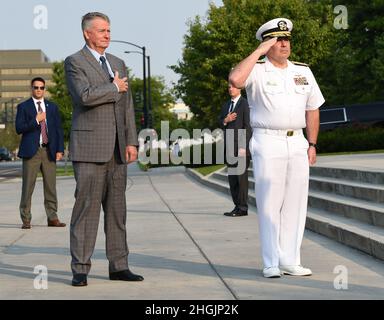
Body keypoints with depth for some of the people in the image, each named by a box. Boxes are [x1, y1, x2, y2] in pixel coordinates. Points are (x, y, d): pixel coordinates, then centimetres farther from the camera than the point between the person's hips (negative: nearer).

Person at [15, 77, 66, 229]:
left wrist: (60, 149, 2)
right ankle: (26, 219, 2)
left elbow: (58, 129, 12)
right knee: (28, 186, -3)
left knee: (50, 186, 3)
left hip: (49, 151, 3)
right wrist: (36, 120, -15)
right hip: (31, 151, -3)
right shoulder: (23, 107, 5)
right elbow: (19, 128, -5)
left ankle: (52, 218, 8)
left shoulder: (52, 107, 14)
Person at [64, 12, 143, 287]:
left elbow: (127, 104, 16)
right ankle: (80, 269, -2)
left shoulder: (118, 63, 18)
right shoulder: (74, 62, -2)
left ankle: (119, 266, 12)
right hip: (89, 146, -6)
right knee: (86, 207, -6)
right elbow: (85, 95, -19)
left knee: (117, 209, 7)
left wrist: (131, 142, 8)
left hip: (117, 148, 6)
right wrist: (115, 88, -5)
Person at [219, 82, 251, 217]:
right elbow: (220, 124, 16)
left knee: (241, 176, -7)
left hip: (241, 145, -8)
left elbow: (247, 126, -12)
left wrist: (243, 147, -18)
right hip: (229, 147, 8)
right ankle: (237, 206, 13)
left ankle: (242, 208, -5)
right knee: (232, 178, 8)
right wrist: (225, 120, -8)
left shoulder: (245, 104, -6)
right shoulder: (226, 105, 18)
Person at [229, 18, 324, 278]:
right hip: (268, 143, -5)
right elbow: (235, 79, -25)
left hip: (297, 143, 5)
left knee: (295, 204, 5)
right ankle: (272, 263, 1)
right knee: (270, 204, -3)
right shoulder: (258, 70, -2)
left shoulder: (303, 71, 13)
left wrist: (312, 144, 10)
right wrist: (259, 52, -16)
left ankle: (290, 261, 11)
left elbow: (312, 109, 17)